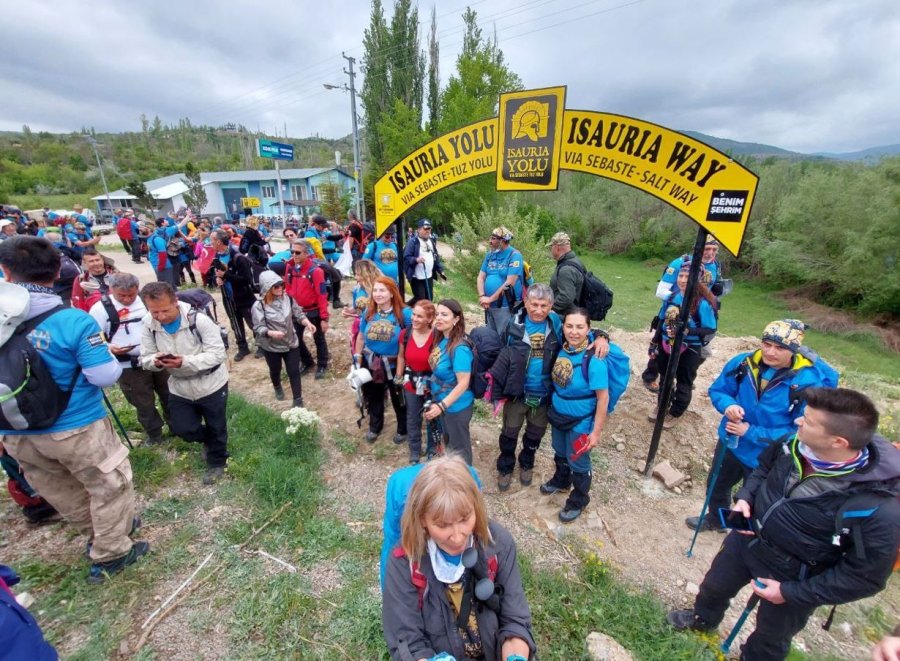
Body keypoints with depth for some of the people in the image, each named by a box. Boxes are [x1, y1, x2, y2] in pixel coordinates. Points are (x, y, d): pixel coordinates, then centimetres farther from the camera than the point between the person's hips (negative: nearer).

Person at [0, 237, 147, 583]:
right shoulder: (74, 320, -22)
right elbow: (105, 376, -20)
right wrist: (109, 357, 0)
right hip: (76, 429, -5)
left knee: (61, 492, 25)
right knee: (110, 487, 15)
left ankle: (98, 534, 45)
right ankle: (108, 556, 27)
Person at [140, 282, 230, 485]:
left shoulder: (198, 319, -25)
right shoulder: (149, 324, -10)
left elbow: (218, 353, -26)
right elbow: (145, 359, -5)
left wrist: (185, 362, -38)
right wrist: (156, 361, -29)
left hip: (211, 383, -4)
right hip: (179, 387, 4)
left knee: (216, 428, 12)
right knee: (182, 428, 11)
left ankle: (217, 462, 38)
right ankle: (209, 440, 44)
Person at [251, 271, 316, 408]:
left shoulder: (288, 299, -8)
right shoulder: (259, 306, -17)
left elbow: (298, 314, -1)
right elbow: (258, 327, -18)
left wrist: (307, 323, -20)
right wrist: (271, 333, -37)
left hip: (291, 343, 1)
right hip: (271, 346, -1)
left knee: (294, 372, 4)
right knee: (275, 370, 23)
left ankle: (298, 400, 16)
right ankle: (277, 387, 55)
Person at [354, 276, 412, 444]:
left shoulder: (404, 313, -20)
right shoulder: (368, 312, -4)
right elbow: (361, 337, 7)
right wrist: (357, 360, 8)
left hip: (395, 365, -4)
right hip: (370, 363, 4)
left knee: (399, 399, 16)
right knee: (373, 397, 24)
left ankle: (402, 429, 42)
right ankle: (374, 427, 50)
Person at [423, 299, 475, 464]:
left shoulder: (459, 348, -29)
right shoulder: (440, 340, -5)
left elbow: (463, 384, -28)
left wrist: (441, 406, -27)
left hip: (456, 406, -8)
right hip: (442, 401, 8)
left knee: (459, 445, 15)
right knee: (448, 440, 29)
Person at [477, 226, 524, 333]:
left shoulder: (514, 255, -12)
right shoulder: (490, 254, 9)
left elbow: (509, 283, -19)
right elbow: (481, 277, 7)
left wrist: (491, 299, -15)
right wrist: (482, 296, -10)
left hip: (506, 307, -7)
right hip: (489, 306, 7)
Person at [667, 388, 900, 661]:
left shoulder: (878, 509, -36)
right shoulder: (793, 444, -21)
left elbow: (866, 576, -22)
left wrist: (791, 593, -17)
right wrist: (745, 497, -14)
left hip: (794, 579, -5)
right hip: (747, 538, 5)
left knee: (769, 638, 26)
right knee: (714, 585, 31)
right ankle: (703, 619, 64)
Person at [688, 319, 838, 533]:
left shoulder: (810, 383, -27)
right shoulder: (743, 363, -16)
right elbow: (717, 390, -3)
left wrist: (751, 433, -26)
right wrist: (728, 404, -25)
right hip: (730, 443, 5)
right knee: (716, 486, 29)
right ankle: (715, 519, 59)